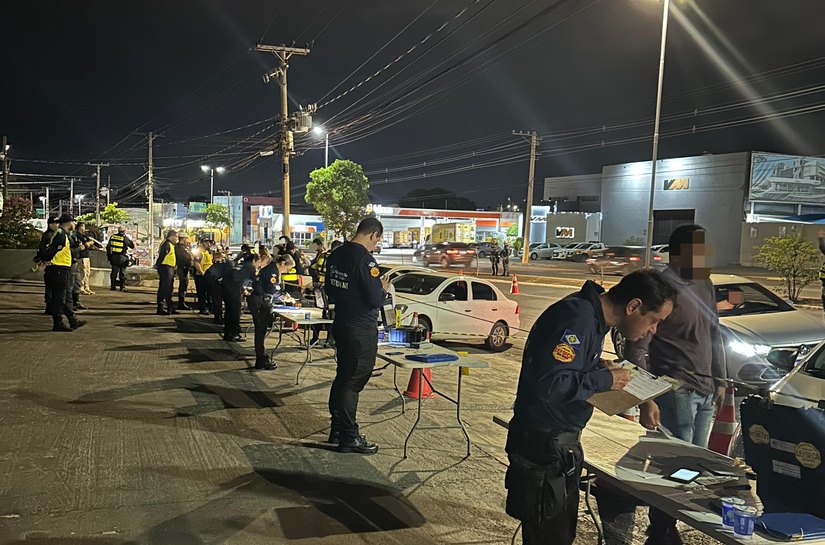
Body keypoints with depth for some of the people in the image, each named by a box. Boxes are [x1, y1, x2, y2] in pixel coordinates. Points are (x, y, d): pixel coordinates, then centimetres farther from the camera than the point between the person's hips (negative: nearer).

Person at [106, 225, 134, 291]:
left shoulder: (112, 236, 6)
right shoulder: (125, 238, -8)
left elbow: (108, 247, 10)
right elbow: (132, 246, -1)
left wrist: (108, 256, 18)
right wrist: (131, 241, 18)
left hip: (113, 257, 4)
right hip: (122, 257, -4)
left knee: (114, 272, 11)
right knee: (122, 272, 2)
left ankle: (113, 286, 12)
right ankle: (122, 287, 1)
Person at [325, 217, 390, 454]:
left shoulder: (335, 255, 7)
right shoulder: (365, 259, -20)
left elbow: (330, 291, 16)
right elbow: (375, 300, -22)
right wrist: (383, 289, -3)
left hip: (341, 325, 9)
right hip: (361, 330, -9)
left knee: (342, 377, 17)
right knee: (353, 382, -1)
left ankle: (337, 429, 28)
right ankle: (349, 437, 8)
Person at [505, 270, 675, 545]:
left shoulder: (593, 316, 8)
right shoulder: (577, 318, -24)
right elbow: (547, 384, -31)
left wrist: (601, 367, 3)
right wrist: (604, 379, -20)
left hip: (562, 443, 10)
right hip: (543, 448, -10)